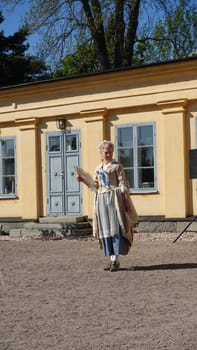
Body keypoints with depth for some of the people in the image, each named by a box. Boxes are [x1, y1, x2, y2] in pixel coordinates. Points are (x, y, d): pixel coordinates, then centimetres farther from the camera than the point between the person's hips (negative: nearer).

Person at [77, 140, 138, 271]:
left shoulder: (117, 166, 1)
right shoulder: (98, 169, 17)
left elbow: (123, 184, -4)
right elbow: (95, 186, 17)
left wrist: (126, 201, -12)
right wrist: (83, 180, 4)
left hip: (114, 198, -6)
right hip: (102, 199, 6)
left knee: (115, 228, -10)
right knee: (105, 229, 4)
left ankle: (116, 259, -10)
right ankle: (111, 259, 10)